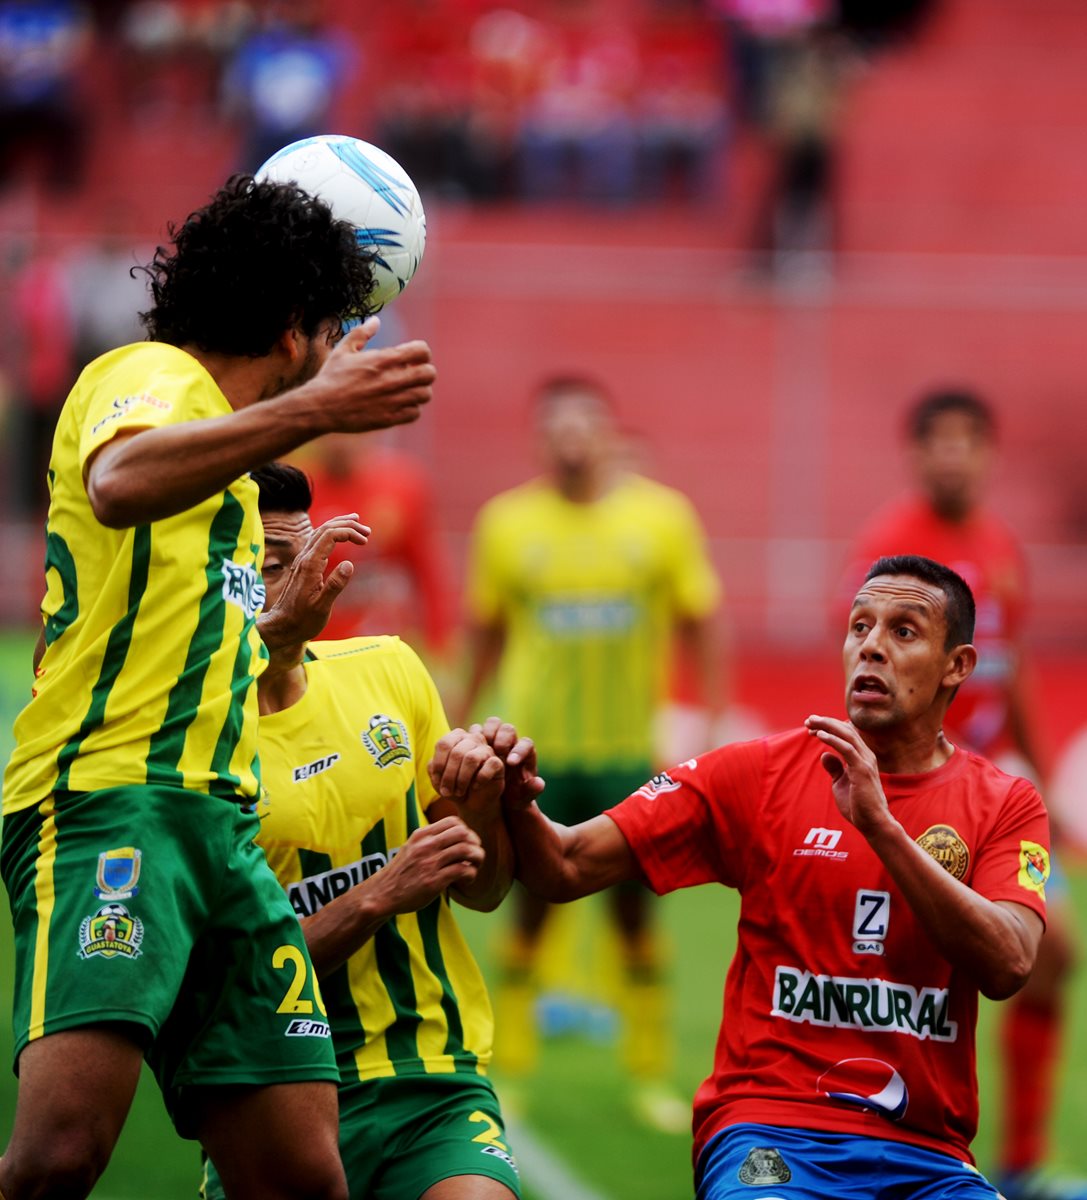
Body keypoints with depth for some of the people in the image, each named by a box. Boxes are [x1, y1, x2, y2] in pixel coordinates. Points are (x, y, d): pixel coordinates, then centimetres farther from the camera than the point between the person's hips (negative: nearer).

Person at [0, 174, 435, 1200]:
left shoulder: (214, 419, 31)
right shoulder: (149, 375, 2)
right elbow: (119, 483, -25)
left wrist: (278, 626, 49)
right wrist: (311, 410, -28)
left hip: (220, 824, 9)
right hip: (111, 802, -9)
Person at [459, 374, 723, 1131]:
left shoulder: (663, 515, 2)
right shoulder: (505, 522, 3)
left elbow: (698, 625, 6)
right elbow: (485, 634, 12)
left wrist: (714, 717, 0)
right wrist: (462, 723, 13)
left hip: (630, 748, 0)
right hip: (537, 748, 0)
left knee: (636, 911, 4)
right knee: (530, 910, 3)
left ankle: (650, 1076, 13)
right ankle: (508, 1070, 12)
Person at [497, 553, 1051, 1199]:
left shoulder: (1007, 804, 9)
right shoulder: (760, 771, 6)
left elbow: (1008, 965, -9)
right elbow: (567, 868, 2)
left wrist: (880, 824, -16)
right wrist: (517, 804, -21)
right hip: (769, 1129, -2)